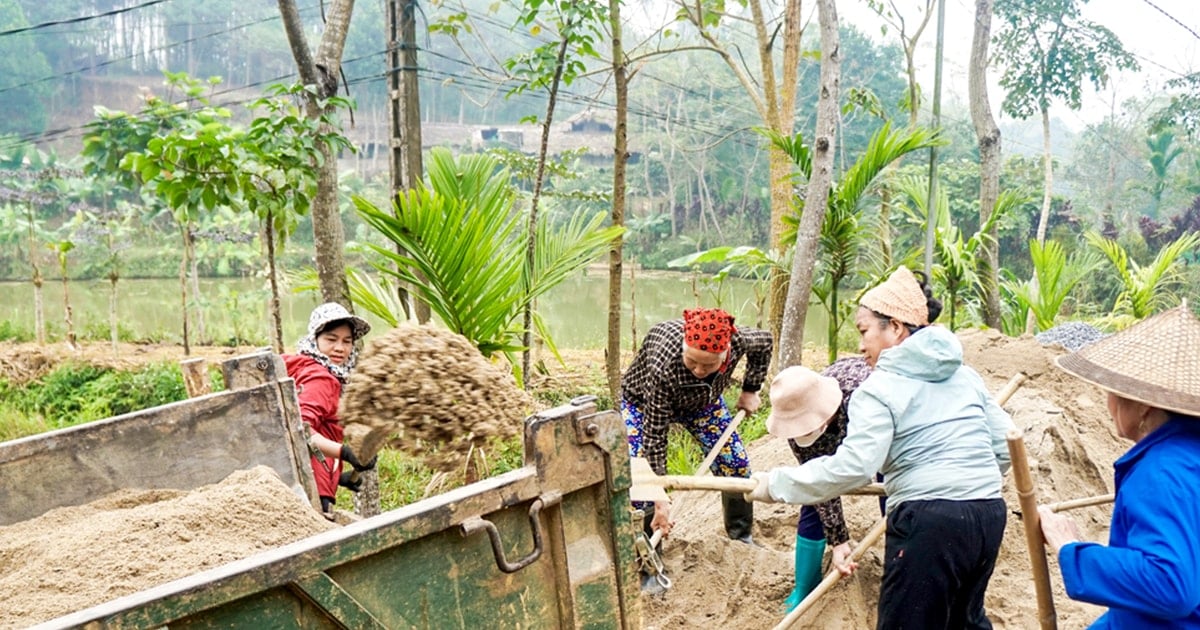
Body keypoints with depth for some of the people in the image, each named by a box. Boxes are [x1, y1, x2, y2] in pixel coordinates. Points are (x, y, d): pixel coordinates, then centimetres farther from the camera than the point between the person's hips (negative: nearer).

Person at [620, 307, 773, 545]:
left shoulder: (738, 339, -34)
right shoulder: (662, 366, -45)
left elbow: (764, 341, -6)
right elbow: (654, 434, -36)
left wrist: (750, 390, -4)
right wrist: (660, 500, -35)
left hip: (701, 398, 4)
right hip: (643, 402, -4)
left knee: (736, 464, 3)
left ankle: (741, 536, 25)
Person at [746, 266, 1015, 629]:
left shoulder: (880, 388, -6)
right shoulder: (965, 375, 15)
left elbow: (852, 467, -19)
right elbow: (1005, 446, 16)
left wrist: (776, 484, -12)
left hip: (930, 522, -7)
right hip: (989, 515, 7)